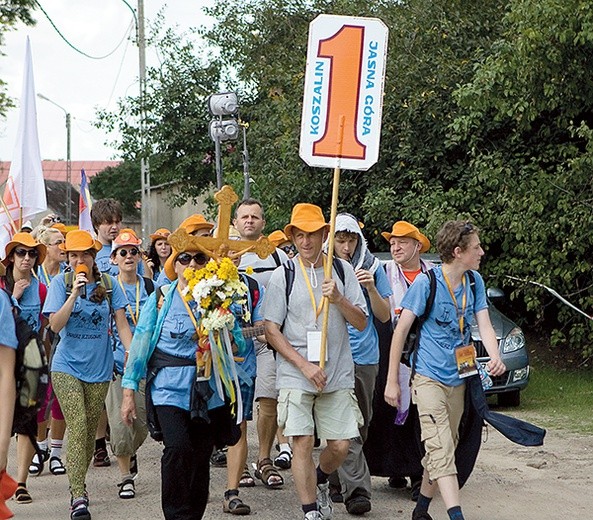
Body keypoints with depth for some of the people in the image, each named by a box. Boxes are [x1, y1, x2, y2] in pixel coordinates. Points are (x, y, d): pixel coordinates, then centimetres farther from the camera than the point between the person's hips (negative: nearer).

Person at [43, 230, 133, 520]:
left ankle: (77, 485, 28)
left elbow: (122, 325, 2)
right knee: (77, 428, -15)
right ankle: (78, 496, -17)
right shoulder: (61, 283, -2)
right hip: (67, 367, -2)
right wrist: (75, 293, -20)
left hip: (99, 369, 2)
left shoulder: (108, 284, 1)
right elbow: (55, 325, -10)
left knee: (89, 431, 9)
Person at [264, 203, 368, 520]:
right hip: (295, 375, -2)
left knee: (340, 446, 2)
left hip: (338, 374, 2)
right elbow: (271, 331, -2)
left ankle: (319, 481, 34)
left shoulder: (342, 270, 6)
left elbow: (361, 323, 4)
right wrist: (305, 366, -10)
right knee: (302, 443, -8)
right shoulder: (283, 276, 1)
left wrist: (338, 298, -14)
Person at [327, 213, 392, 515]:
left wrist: (371, 288, -10)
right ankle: (356, 489, -13)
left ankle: (338, 481, 25)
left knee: (360, 423, 10)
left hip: (365, 357, 3)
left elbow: (384, 316, 7)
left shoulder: (372, 266, 6)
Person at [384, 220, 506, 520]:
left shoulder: (475, 281, 4)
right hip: (429, 377, -6)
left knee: (443, 449, 14)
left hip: (457, 379, 7)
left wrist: (495, 357, -22)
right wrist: (392, 381, -8)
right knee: (441, 448, -17)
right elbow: (401, 330, -8)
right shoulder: (426, 282, -13)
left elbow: (484, 324, 0)